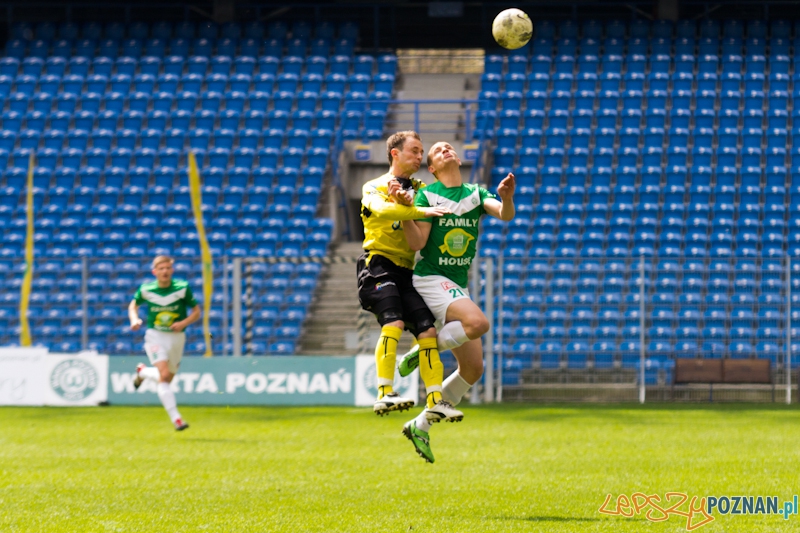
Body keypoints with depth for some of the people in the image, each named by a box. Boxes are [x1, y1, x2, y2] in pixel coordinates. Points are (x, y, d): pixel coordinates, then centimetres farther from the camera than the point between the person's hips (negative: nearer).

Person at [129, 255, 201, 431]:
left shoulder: (182, 288, -8)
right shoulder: (146, 289, -5)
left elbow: (196, 311, 0)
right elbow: (133, 304, 13)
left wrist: (184, 323, -18)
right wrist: (134, 319, -7)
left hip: (176, 337, 2)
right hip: (155, 337, -2)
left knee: (167, 379, 12)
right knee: (164, 375, -21)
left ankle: (143, 372, 45)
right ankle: (176, 418, -22)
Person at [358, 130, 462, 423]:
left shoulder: (420, 189, 23)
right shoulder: (374, 187, 6)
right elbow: (381, 210, -18)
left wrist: (405, 201, -12)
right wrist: (419, 210, -27)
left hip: (407, 271, 6)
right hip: (379, 264, -6)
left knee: (427, 331, -6)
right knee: (393, 322, -25)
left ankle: (435, 401, -6)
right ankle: (385, 393, -30)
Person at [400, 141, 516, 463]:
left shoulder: (477, 194, 11)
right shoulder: (426, 195, -1)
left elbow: (505, 215, -7)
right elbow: (416, 243, -9)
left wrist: (507, 198, -28)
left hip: (458, 288, 6)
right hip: (431, 279, -6)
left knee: (473, 369, 3)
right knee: (479, 322, -34)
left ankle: (420, 426, 13)